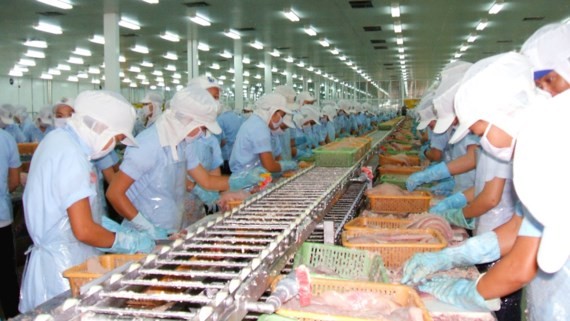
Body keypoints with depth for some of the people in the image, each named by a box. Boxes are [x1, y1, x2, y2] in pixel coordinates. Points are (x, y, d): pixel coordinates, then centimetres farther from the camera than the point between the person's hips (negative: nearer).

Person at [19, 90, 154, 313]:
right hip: (64, 268, -9)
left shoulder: (58, 139, 8)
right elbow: (84, 231, -24)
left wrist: (110, 225, 11)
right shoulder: (71, 154, -21)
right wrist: (131, 242, -11)